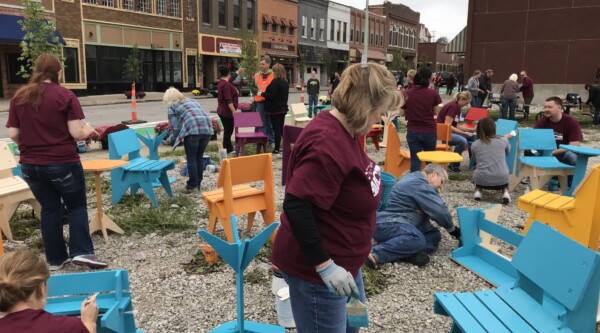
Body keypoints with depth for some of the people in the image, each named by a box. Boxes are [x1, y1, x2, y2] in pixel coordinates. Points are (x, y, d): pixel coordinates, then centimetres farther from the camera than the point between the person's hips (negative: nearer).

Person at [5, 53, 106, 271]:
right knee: (77, 205, 11)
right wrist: (88, 131, 7)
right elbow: (77, 133, -14)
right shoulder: (65, 95, -10)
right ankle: (81, 252, 0)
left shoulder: (19, 97, 4)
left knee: (49, 208, 15)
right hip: (62, 163, -4)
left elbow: (13, 134, 2)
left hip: (30, 165, 4)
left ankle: (55, 258, 21)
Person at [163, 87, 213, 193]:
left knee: (191, 159, 6)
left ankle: (192, 186, 10)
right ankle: (198, 184, 22)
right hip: (207, 127, 6)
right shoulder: (192, 100, 32)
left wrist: (171, 138, 25)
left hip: (192, 129, -6)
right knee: (199, 157, 16)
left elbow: (176, 127, 6)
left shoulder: (172, 106, 14)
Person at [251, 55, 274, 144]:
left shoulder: (274, 75, -3)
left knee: (270, 123, 5)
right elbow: (252, 87, 15)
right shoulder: (257, 75, 10)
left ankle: (271, 140, 15)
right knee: (261, 123, 7)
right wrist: (257, 91, -4)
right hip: (259, 102, 3)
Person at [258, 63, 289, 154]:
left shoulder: (275, 82, -16)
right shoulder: (285, 83, 11)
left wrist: (262, 94, -8)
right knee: (281, 128, 15)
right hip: (283, 108, 8)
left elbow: (271, 95, -23)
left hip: (274, 109, -8)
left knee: (276, 129, -4)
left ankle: (277, 149, 1)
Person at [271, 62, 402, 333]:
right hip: (314, 268, -10)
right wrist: (324, 265, -27)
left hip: (340, 260, 10)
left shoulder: (343, 132, 4)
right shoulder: (328, 143, -28)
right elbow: (296, 206, -31)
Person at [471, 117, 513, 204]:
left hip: (482, 180, 0)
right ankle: (505, 191, 9)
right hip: (501, 180, 0)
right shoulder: (502, 141, 5)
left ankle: (478, 190, 9)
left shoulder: (474, 145, 3)